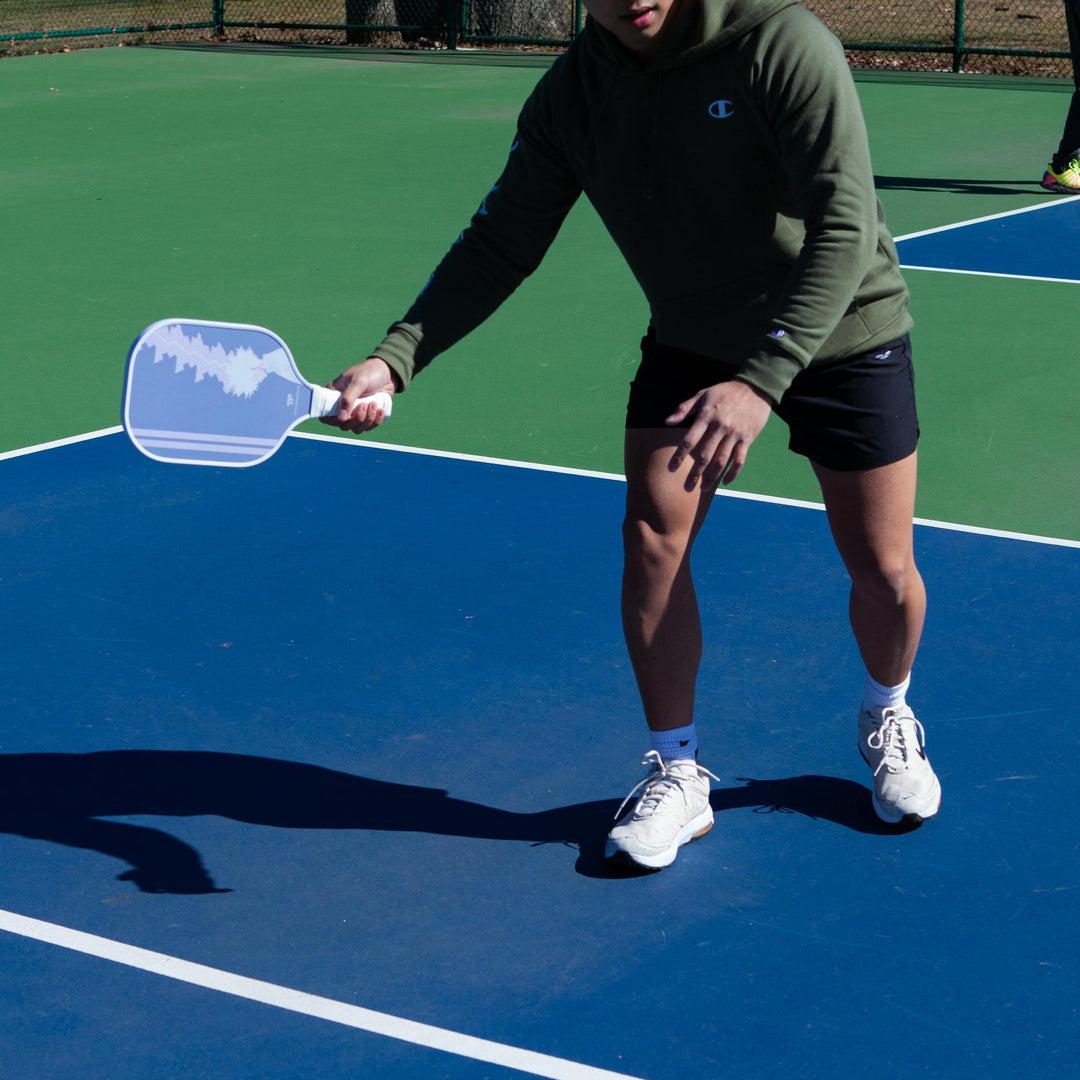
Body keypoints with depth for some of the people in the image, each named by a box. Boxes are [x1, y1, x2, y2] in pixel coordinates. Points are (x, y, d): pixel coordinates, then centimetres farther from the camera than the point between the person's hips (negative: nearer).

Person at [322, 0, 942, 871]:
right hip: (692, 342, 3)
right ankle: (677, 774, 7)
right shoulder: (572, 93, -13)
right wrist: (395, 358, -23)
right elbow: (502, 243, -8)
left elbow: (845, 229, -34)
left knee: (882, 570, 1)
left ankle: (888, 715, 34)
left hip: (843, 334, -3)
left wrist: (761, 379, -46)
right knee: (652, 537, -10)